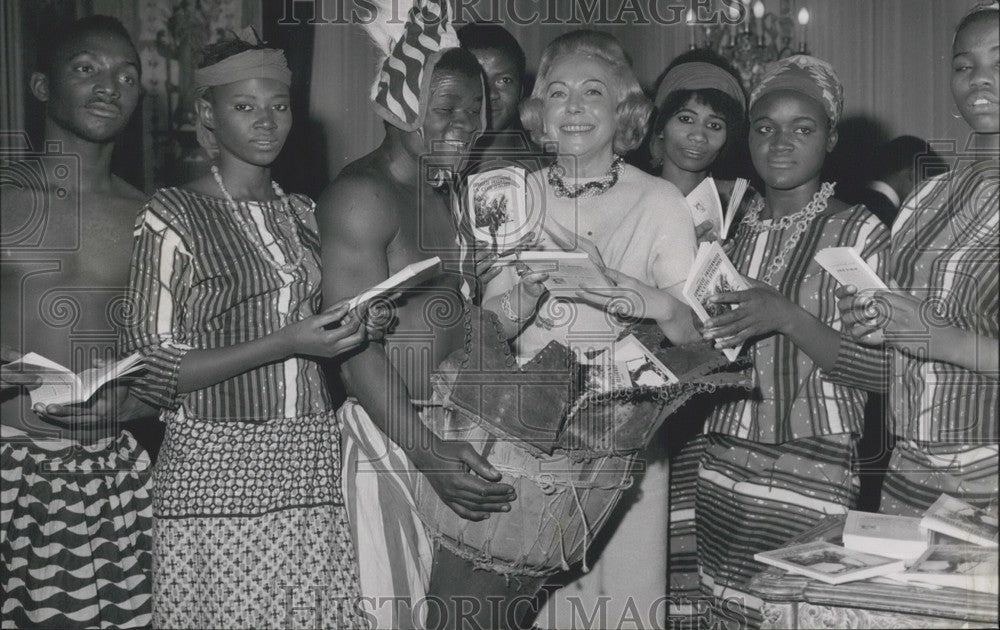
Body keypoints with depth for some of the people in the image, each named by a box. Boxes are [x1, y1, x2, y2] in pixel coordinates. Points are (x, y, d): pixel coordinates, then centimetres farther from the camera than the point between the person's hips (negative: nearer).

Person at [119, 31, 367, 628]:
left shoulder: (303, 214, 14)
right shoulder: (173, 215, -4)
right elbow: (151, 371, -10)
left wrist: (346, 332, 7)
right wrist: (285, 344, -16)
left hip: (311, 467, 5)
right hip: (217, 472, -5)